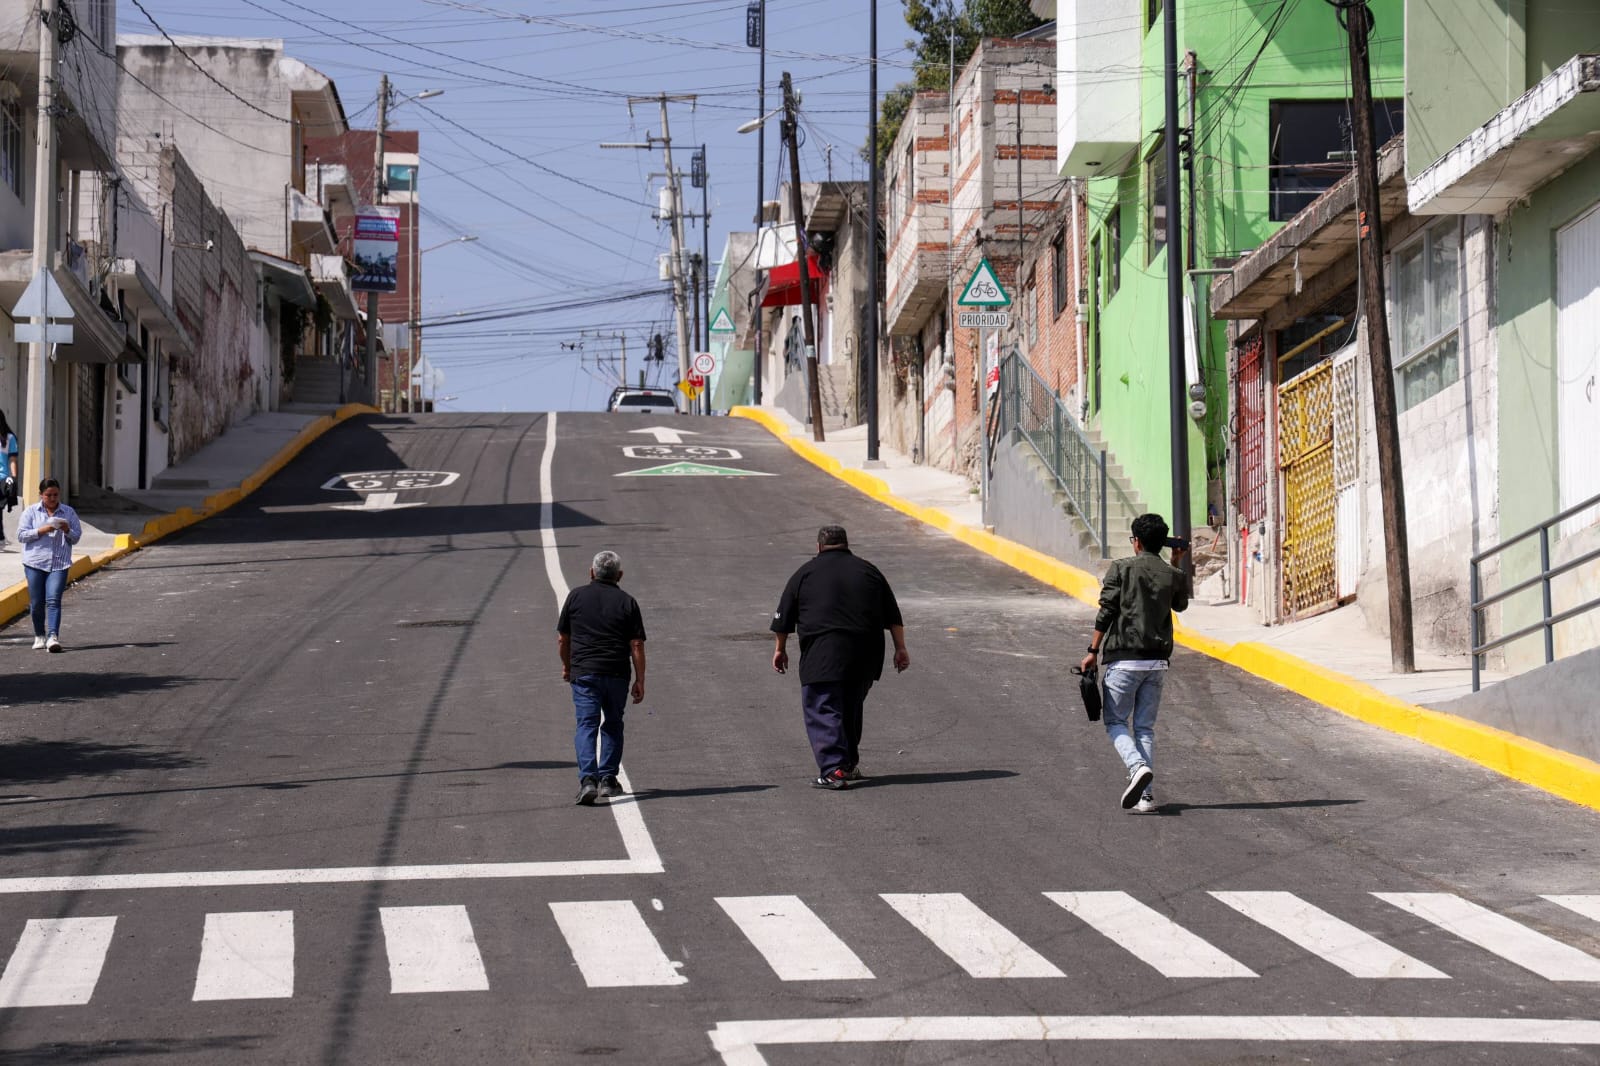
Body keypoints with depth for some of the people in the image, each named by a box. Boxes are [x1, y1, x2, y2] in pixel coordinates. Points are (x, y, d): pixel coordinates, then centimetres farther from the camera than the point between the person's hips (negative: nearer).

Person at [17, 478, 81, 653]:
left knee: (53, 600, -14)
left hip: (59, 564, 0)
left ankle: (53, 637, -22)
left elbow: (76, 537, 12)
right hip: (35, 563, 0)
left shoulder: (69, 513, 11)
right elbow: (21, 534, -1)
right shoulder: (31, 512, 7)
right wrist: (42, 530, -14)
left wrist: (67, 531, -10)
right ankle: (39, 636, 22)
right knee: (37, 602, 5)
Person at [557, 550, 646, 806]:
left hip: (584, 672, -1)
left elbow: (562, 638, 9)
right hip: (617, 674, 1)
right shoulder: (627, 602, 2)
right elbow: (637, 645, -2)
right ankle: (608, 780, 19)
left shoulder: (576, 597, 3)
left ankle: (588, 778, -22)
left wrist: (566, 666, 25)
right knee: (613, 725, 17)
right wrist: (640, 681, 3)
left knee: (586, 725, -4)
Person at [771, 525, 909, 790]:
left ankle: (833, 770, -20)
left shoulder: (806, 573, 6)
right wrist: (900, 649, 16)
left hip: (822, 654, -4)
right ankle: (850, 763, 30)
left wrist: (780, 649, 19)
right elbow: (893, 616, 13)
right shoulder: (869, 571, 14)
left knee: (822, 710, -6)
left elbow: (783, 618, 8)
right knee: (851, 707, 21)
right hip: (864, 656, 4)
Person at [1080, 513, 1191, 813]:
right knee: (1145, 727, 9)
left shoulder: (1121, 569, -4)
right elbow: (1180, 604, 27)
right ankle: (1145, 796, 2)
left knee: (1115, 722, 7)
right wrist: (1178, 565, 28)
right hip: (1157, 661, 4)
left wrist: (1093, 651, -3)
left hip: (1124, 659, -4)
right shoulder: (1173, 575, 6)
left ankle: (1138, 766, -20)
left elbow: (1106, 612, -8)